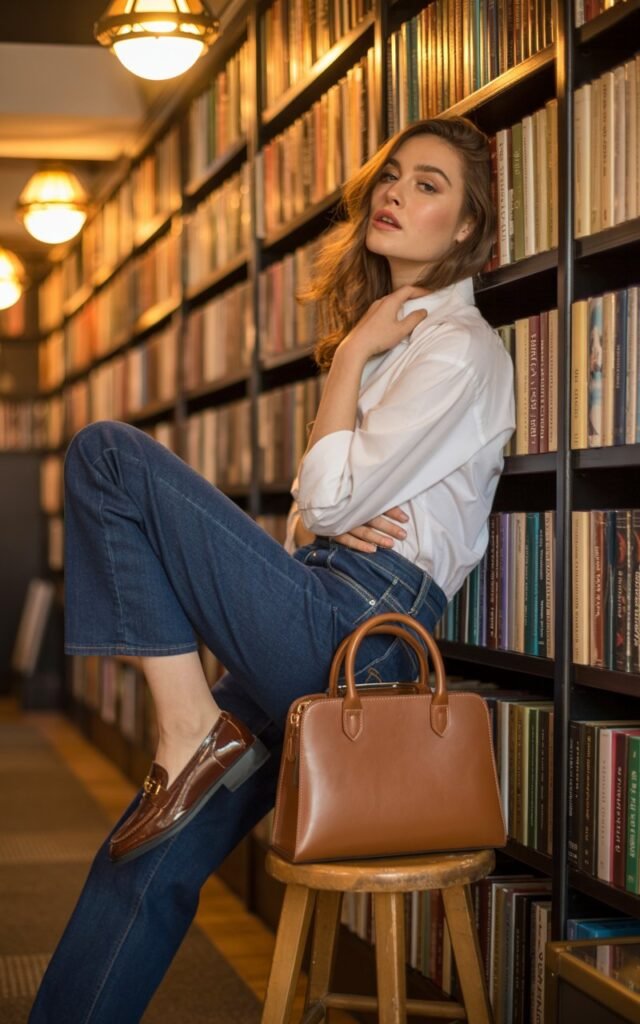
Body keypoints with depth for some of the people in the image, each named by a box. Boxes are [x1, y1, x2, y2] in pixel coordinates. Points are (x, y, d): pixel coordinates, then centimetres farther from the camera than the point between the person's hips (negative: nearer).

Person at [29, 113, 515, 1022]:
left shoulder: (459, 347, -2)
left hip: (353, 629, -8)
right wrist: (323, 524, -1)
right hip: (327, 630, 8)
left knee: (107, 455, -13)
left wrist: (352, 352, 1)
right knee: (148, 865, 2)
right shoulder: (392, 334, 26)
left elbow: (332, 496, -10)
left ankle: (192, 730, -13)